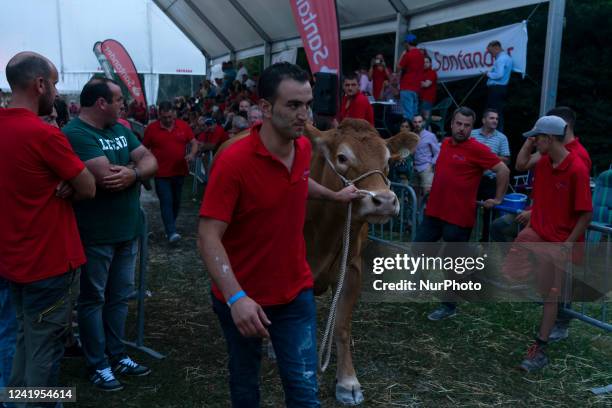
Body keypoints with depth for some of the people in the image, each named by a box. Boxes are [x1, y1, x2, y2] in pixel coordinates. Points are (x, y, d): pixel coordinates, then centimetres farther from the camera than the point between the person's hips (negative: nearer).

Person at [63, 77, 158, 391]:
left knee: (120, 296, 17)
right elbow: (108, 178, -27)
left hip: (127, 230, 8)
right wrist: (137, 168, -9)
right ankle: (98, 365, 20)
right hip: (95, 234, -8)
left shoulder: (120, 130, 10)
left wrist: (133, 172, -19)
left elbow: (151, 162, 3)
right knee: (93, 299, 7)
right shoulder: (76, 134, -17)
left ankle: (116, 355, 31)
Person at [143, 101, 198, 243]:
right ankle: (171, 232, -12)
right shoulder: (151, 128, -4)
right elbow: (144, 149, 4)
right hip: (161, 173, -3)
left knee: (176, 201, 14)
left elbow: (193, 142, 8)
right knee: (166, 202, -9)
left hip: (179, 171, 3)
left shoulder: (183, 126, 1)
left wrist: (192, 154, -12)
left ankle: (170, 226, 32)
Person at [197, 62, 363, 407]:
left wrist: (334, 195, 30)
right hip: (243, 297, -4)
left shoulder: (304, 148, -3)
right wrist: (235, 298, -35)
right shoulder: (233, 161, -24)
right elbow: (208, 236, -26)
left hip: (296, 291, 4)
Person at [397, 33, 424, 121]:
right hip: (416, 87, 8)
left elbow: (399, 68, -6)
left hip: (407, 87, -8)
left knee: (408, 113, -10)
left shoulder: (408, 55, -12)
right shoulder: (420, 54, 14)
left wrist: (402, 56, 3)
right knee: (414, 112, 11)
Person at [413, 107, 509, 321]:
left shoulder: (477, 149, -12)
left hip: (458, 217, -6)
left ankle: (449, 306, 21)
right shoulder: (445, 143, 9)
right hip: (434, 212, 6)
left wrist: (498, 199, -5)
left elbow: (503, 171, -10)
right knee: (418, 251, 10)